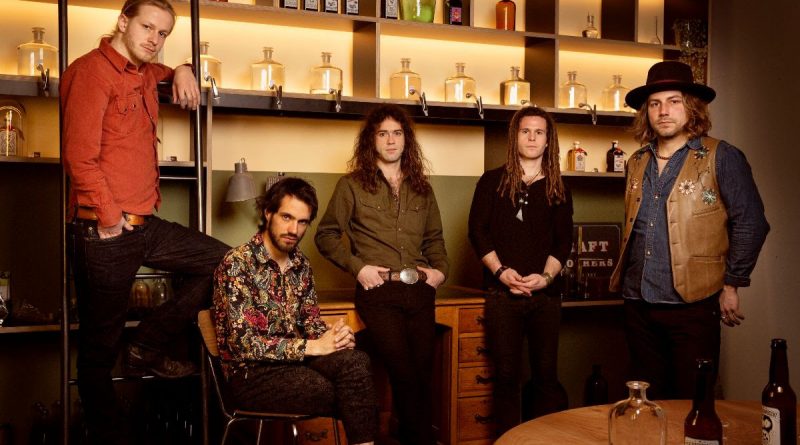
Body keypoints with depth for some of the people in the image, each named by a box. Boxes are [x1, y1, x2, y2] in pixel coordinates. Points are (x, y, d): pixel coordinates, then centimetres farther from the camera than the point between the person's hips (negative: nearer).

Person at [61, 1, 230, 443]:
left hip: (145, 226, 9)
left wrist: (181, 71, 19)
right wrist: (110, 219, -16)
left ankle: (148, 348, 16)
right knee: (99, 346, 2)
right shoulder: (91, 70, -11)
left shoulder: (144, 73, 15)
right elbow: (80, 155, -19)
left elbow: (165, 71, 42)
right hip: (102, 232, -9)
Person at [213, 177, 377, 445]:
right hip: (251, 373, -6)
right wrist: (311, 346, -20)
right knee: (350, 394, -24)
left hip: (295, 360, 6)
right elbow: (243, 343, -18)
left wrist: (334, 335, -9)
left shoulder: (300, 264, 9)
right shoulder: (236, 264, -13)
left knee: (356, 360, -25)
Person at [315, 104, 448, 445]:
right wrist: (357, 266, -8)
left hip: (420, 292, 4)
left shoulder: (421, 188, 16)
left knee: (423, 375, 5)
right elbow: (326, 235, 3)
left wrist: (440, 269, 7)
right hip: (379, 292, -4)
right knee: (405, 375, -9)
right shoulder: (352, 185, 3)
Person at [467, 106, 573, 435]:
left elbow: (563, 241, 6)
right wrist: (501, 271, -12)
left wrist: (546, 276, -11)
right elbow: (478, 232, 1)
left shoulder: (558, 189, 12)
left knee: (546, 374, 3)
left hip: (545, 293, 1)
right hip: (502, 293, -1)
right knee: (506, 374, 2)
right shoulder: (492, 181, 8)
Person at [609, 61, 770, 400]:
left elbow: (751, 223, -6)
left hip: (692, 304, -5)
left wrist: (731, 285, -6)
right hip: (639, 304, 5)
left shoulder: (721, 158, -5)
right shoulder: (637, 163, 12)